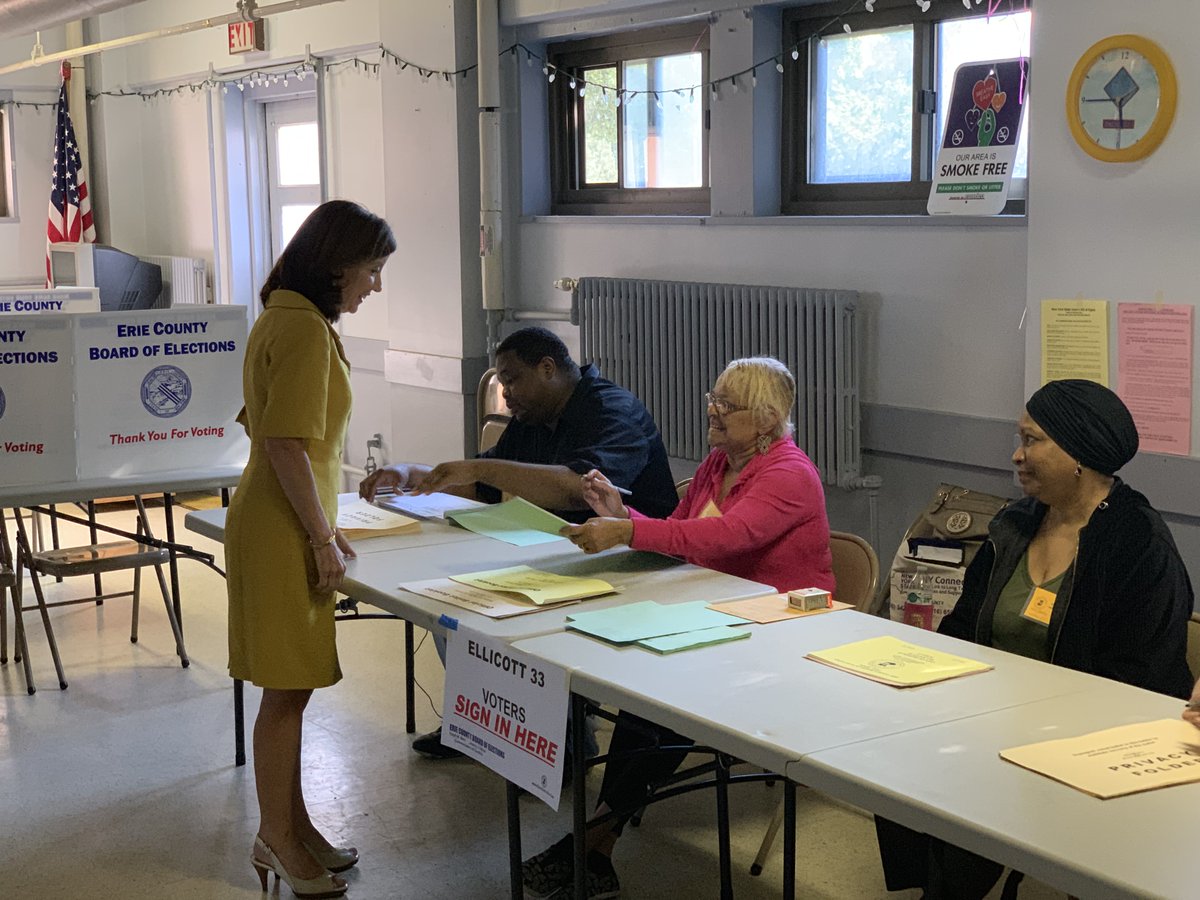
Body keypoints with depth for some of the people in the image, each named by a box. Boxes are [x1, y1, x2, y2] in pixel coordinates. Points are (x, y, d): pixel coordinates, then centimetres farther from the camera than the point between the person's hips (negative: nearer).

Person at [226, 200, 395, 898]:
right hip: (282, 534, -10)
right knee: (287, 689, 1)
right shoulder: (305, 328, -18)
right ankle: (277, 839, 14)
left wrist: (323, 525, 15)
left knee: (291, 688, 16)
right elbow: (287, 447, -22)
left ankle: (293, 825, 27)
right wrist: (324, 538, -16)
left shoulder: (288, 318, 12)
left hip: (285, 525, 10)